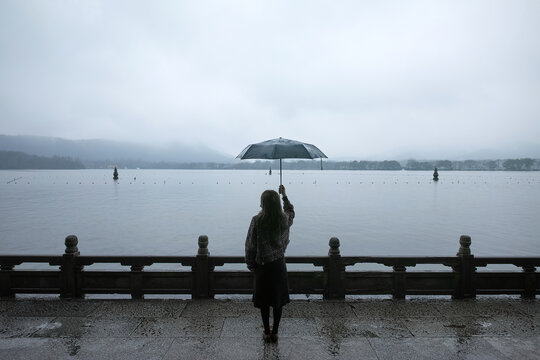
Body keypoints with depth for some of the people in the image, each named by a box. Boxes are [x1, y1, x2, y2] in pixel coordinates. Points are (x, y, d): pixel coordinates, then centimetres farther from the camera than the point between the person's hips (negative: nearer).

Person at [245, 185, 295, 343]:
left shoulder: (257, 220, -16)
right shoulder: (284, 219, -8)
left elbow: (250, 245, -10)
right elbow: (291, 211, 18)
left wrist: (251, 264, 3)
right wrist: (284, 196, 26)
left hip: (262, 266, -2)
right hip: (279, 264, 2)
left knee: (264, 301, 13)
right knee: (278, 299, 15)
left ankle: (267, 333, 23)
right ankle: (275, 332, 24)